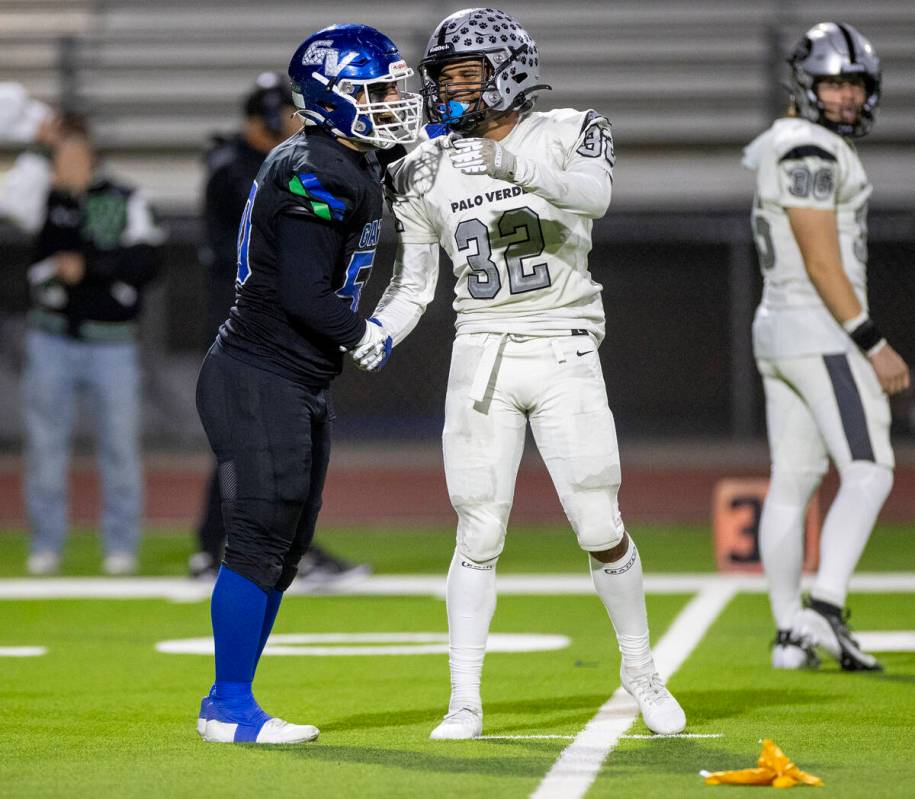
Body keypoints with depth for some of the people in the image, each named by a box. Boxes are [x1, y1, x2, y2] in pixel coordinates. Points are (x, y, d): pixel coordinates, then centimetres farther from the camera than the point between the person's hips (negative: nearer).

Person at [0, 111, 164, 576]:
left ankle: (121, 545, 12)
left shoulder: (125, 201, 0)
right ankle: (45, 544, 12)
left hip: (111, 343, -1)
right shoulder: (46, 198, 5)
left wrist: (89, 267, -16)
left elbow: (146, 262, -9)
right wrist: (40, 150, -17)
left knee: (119, 444, 1)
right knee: (45, 443, 3)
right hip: (51, 339, 1)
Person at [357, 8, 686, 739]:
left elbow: (595, 193, -25)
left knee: (601, 529, -3)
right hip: (482, 352, 2)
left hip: (565, 354, -2)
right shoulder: (427, 172, 7)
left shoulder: (571, 133, -1)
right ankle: (465, 702, 5)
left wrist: (518, 166, -38)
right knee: (480, 536, -1)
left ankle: (641, 672, 18)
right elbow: (412, 289, 11)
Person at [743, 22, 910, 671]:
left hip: (776, 328, 10)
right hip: (823, 331, -10)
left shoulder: (782, 146, 16)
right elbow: (822, 264, -20)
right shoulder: (809, 152, -15)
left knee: (792, 482, 10)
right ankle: (826, 607, -24)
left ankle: (791, 635, 14)